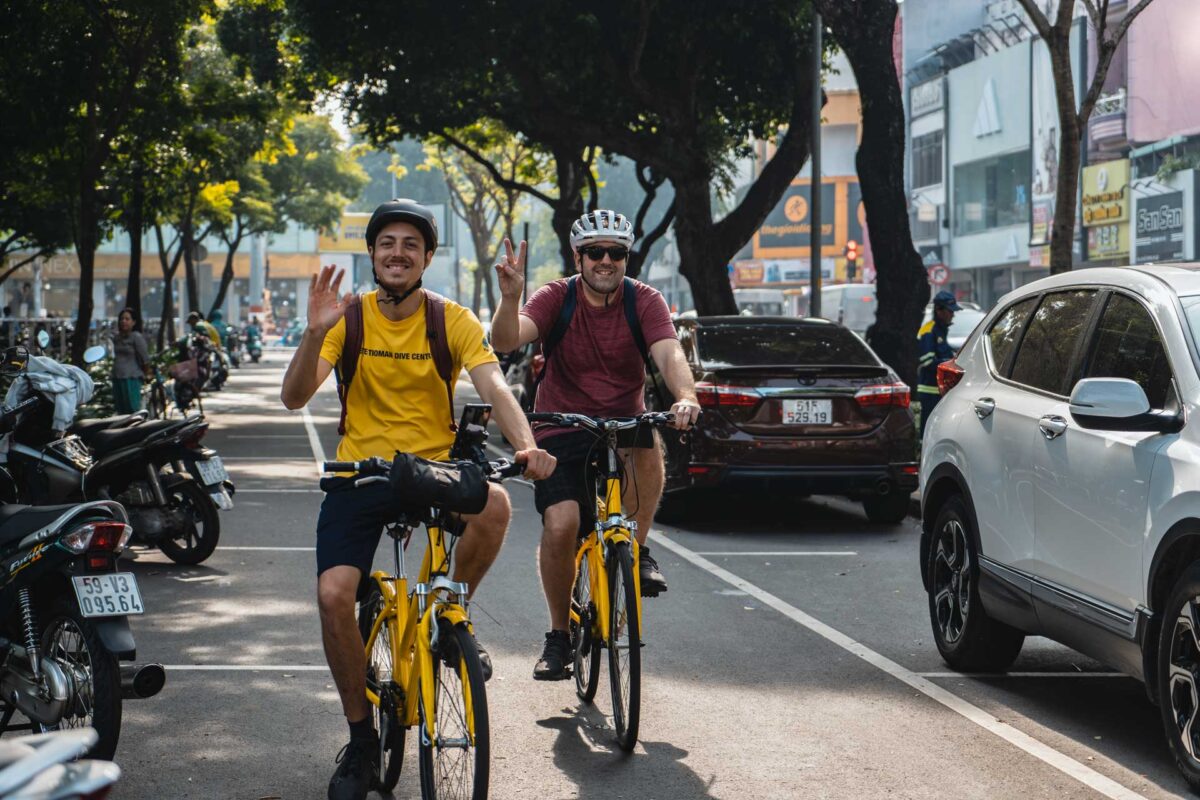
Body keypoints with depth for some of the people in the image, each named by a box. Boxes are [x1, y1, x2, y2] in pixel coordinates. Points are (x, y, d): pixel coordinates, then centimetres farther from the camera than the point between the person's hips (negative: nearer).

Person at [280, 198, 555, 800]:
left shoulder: (453, 321, -2)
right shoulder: (348, 317, -2)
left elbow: (494, 389, -16)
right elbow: (294, 397, -12)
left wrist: (526, 446, -35)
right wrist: (314, 332, -30)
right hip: (359, 473, 0)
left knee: (494, 506, -32)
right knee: (333, 594, -18)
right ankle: (361, 738, 3)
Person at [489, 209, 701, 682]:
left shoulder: (644, 301, -6)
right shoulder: (557, 298, -9)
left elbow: (669, 354, -23)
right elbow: (507, 341, -25)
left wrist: (685, 398, -44)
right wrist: (509, 296, -45)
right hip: (562, 430, 0)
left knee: (647, 443, -35)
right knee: (561, 523, -20)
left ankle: (637, 549, -12)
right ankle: (559, 633, 2)